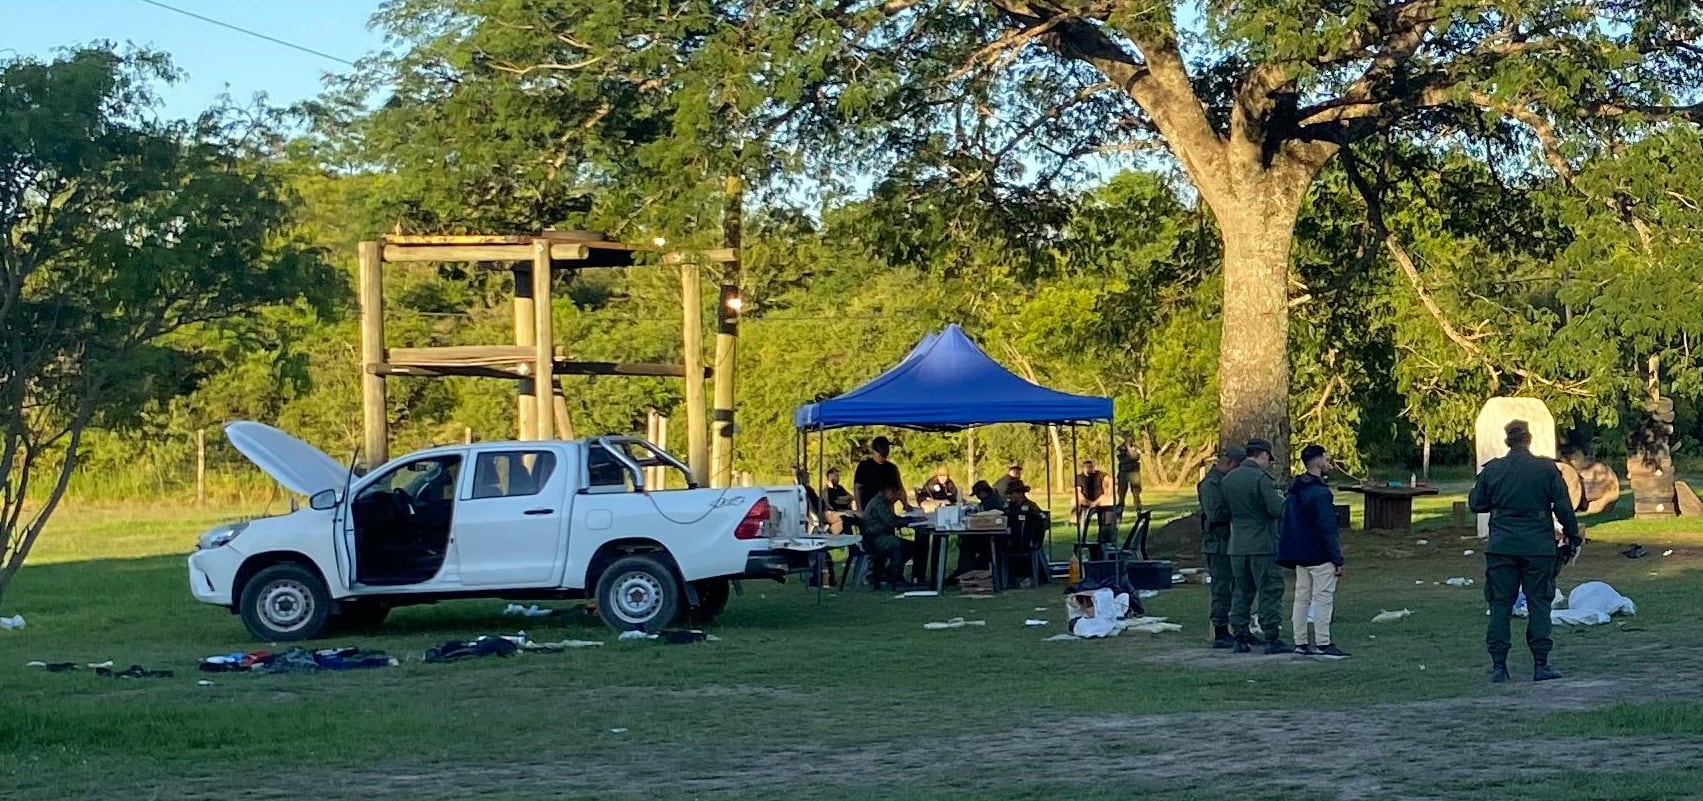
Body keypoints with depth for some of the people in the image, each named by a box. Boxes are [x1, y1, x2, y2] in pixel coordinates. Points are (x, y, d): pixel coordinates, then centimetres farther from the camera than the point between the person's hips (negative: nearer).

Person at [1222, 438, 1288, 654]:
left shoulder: (1229, 479, 8)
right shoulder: (1260, 478, -14)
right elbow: (1278, 510, -17)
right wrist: (1285, 501, 4)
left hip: (1237, 545, 7)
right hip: (1262, 545, -7)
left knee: (1241, 592, 11)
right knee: (1269, 592, -1)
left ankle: (1240, 638, 11)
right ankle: (1272, 638, -1)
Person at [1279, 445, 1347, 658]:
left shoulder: (1294, 491, 12)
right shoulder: (1320, 493, -17)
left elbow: (1288, 525, 16)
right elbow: (1327, 529, -19)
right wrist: (1338, 560, -16)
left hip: (1300, 556, 9)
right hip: (1320, 557, -9)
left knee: (1302, 598, 11)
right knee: (1323, 599, -5)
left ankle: (1300, 643, 13)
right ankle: (1322, 644, -6)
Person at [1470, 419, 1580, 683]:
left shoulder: (1491, 469, 0)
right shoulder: (1546, 469, -4)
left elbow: (1476, 503, 9)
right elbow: (1563, 506, -1)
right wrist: (1572, 535, 10)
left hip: (1502, 546, 1)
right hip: (1538, 547, -1)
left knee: (1500, 604, 5)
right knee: (1538, 603, 5)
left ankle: (1499, 666, 3)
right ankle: (1541, 664, 2)